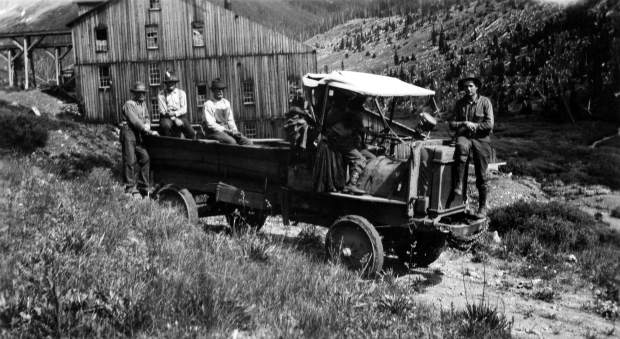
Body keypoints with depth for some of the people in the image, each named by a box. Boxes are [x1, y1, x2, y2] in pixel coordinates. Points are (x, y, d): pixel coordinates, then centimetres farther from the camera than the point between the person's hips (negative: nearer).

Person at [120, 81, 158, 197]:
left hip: (139, 135, 7)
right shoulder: (129, 104, -8)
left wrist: (147, 125, -7)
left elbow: (147, 117, 18)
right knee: (130, 161, -7)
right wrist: (149, 131, -23)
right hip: (128, 132, -7)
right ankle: (130, 188, -1)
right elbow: (135, 121, -18)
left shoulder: (143, 104, 18)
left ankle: (142, 187, 10)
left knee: (145, 158, 1)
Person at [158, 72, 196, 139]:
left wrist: (175, 113, -17)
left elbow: (184, 109, 2)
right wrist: (174, 119, -16)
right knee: (165, 125, -36)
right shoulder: (161, 95, 3)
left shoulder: (181, 93, 10)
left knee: (191, 134, -23)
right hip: (167, 118, -1)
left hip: (180, 116, 1)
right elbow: (163, 111, -3)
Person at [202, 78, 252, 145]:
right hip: (214, 132, -6)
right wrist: (225, 130, -18)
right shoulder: (208, 104, -3)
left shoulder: (226, 103, 16)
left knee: (248, 142, -17)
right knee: (231, 141, -35)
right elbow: (210, 124, -11)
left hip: (227, 130, 6)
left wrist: (235, 131, -2)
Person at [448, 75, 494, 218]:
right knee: (461, 147, -38)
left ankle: (482, 207, 13)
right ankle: (458, 185, -36)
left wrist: (474, 125, -9)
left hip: (481, 139, -1)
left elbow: (489, 124, -6)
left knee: (481, 176, 0)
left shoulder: (485, 102, 1)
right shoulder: (459, 103, 10)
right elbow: (452, 124, 4)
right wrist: (464, 124, -11)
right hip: (464, 137, 1)